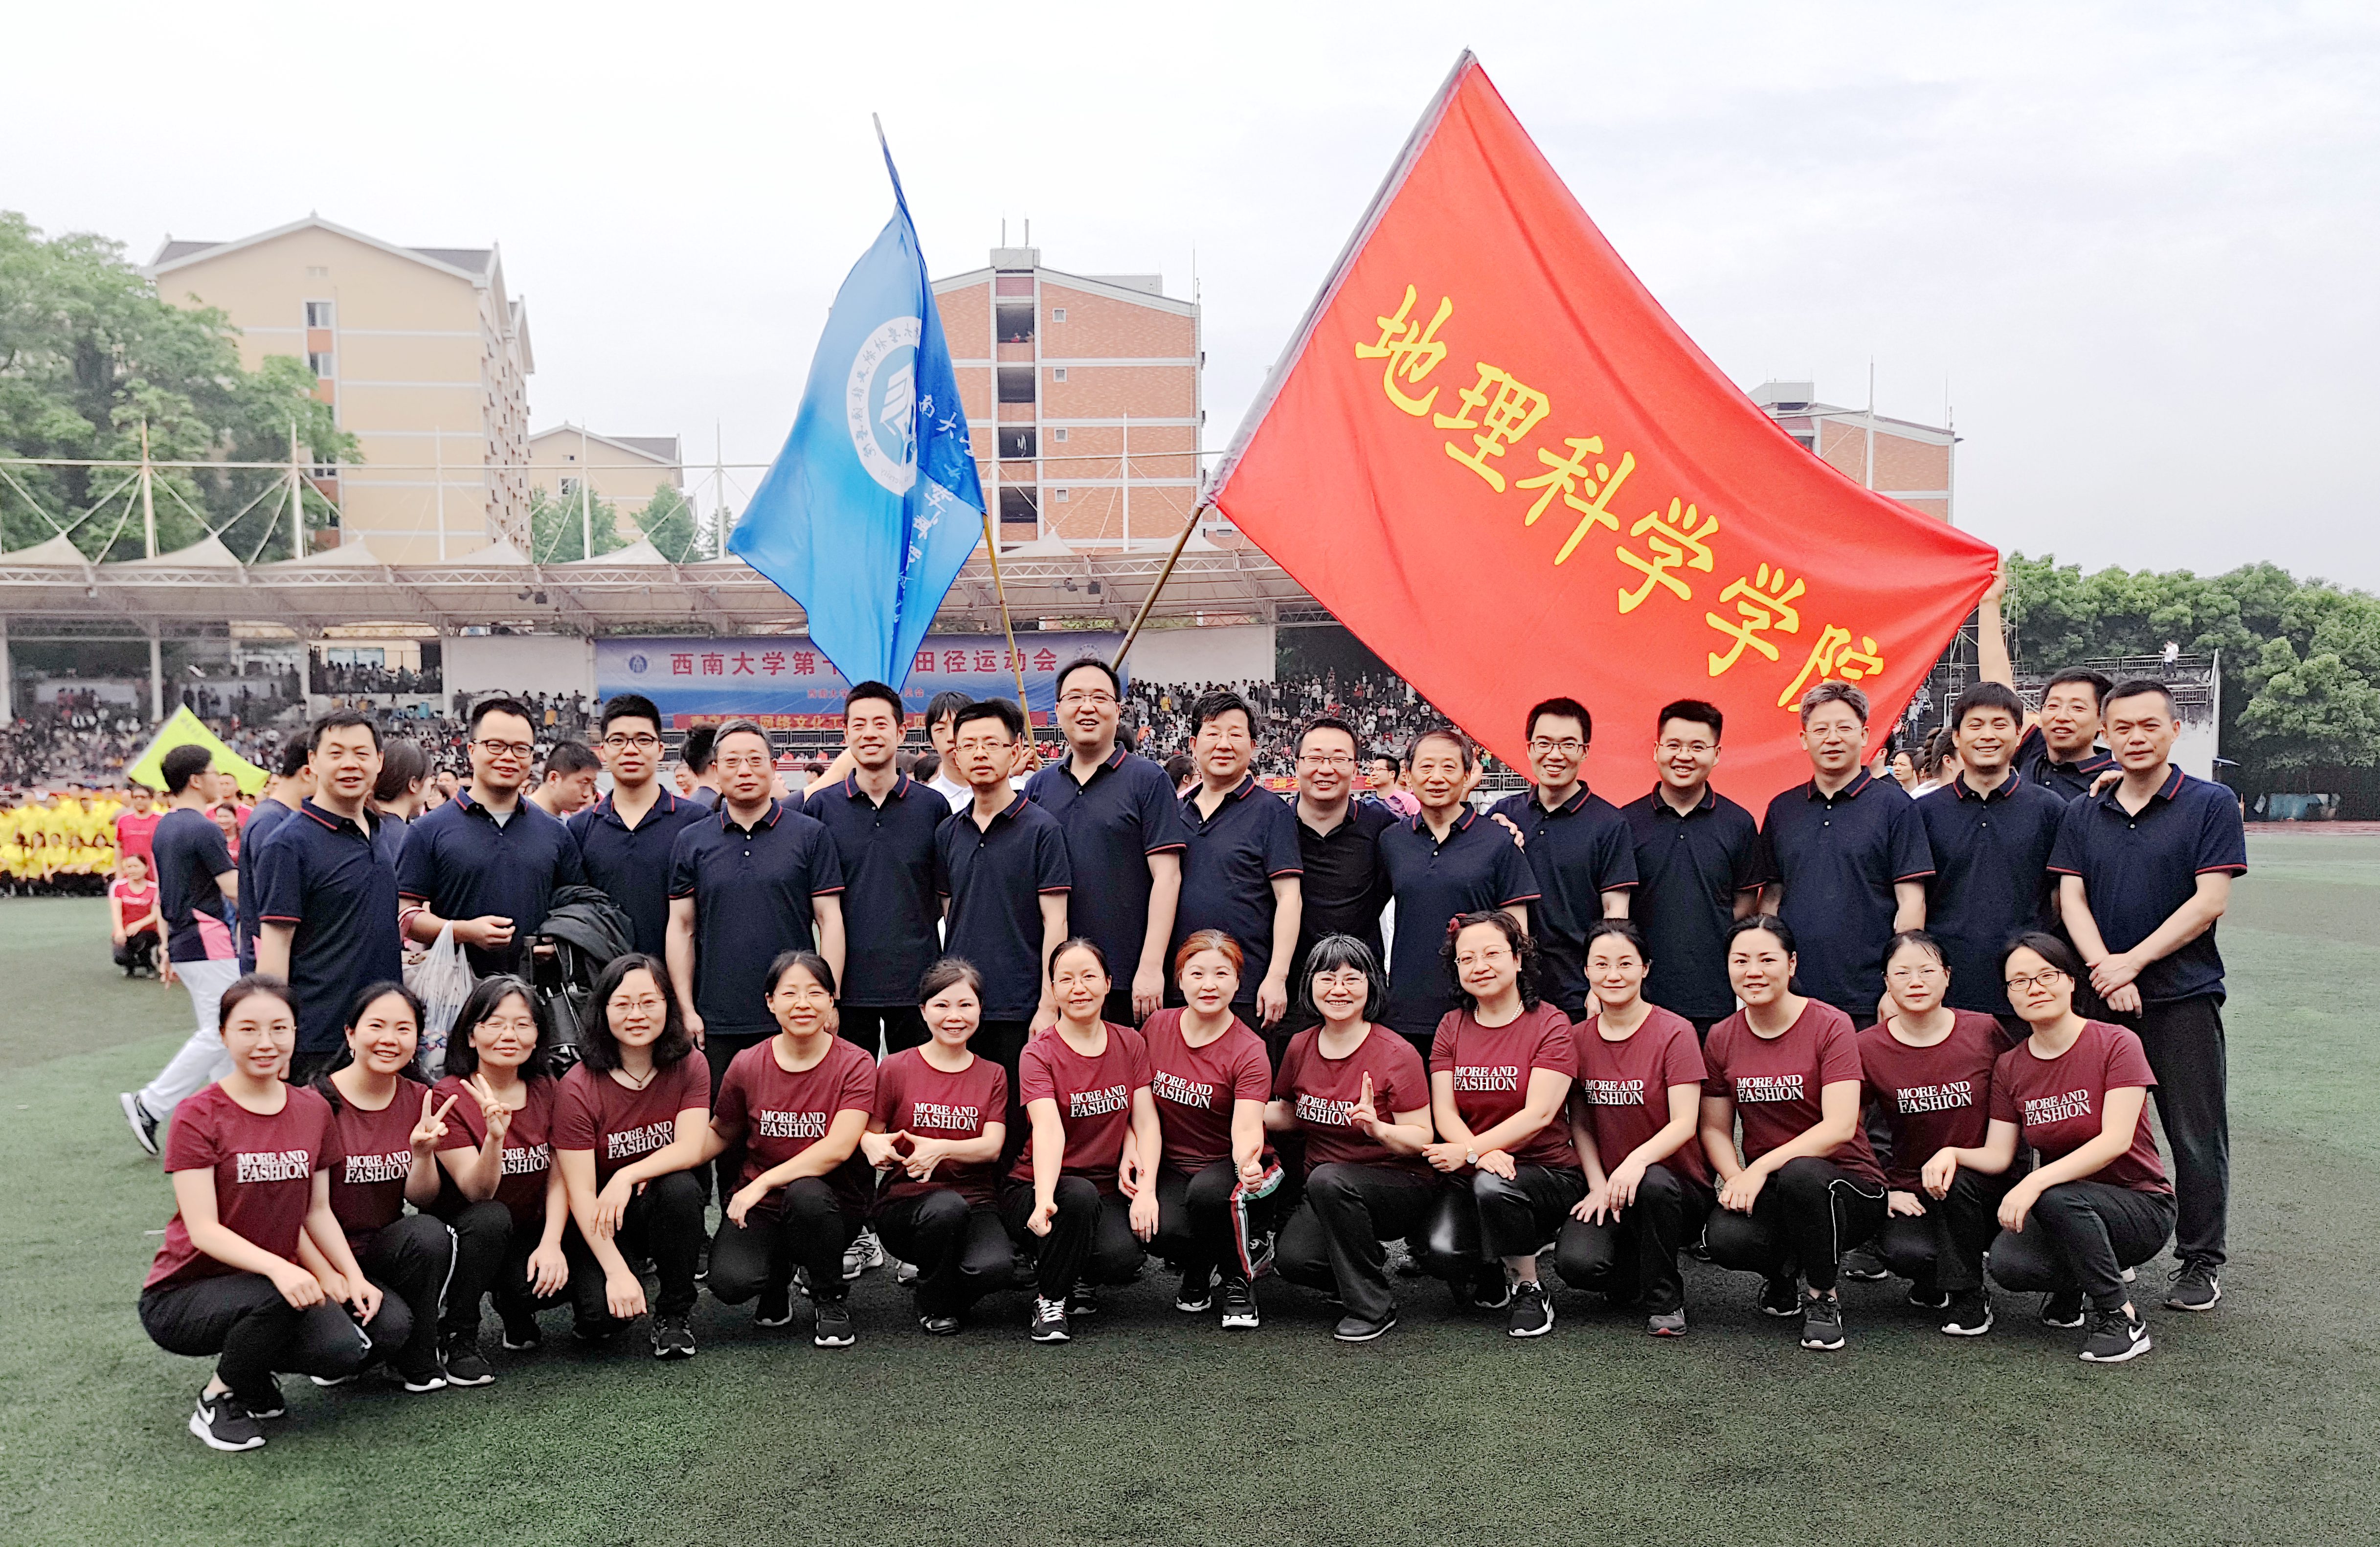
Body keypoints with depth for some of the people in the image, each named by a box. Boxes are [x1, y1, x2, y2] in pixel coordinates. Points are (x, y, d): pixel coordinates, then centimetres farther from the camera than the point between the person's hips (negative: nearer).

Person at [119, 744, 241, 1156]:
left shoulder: (163, 828, 13)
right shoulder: (204, 829, -16)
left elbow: (162, 893, 19)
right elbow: (236, 890, -18)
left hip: (181, 943, 10)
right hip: (208, 941, -10)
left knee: (214, 1033, 14)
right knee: (218, 1035, -7)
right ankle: (150, 1106, -8)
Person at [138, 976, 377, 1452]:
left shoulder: (313, 1110, 2)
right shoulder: (198, 1116, -14)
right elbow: (203, 1230, -20)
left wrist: (354, 1276, -8)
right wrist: (277, 1267, -36)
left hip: (273, 1282, 4)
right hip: (180, 1297, -4)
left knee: (346, 1351, -22)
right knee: (275, 1299, -35)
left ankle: (254, 1380, 10)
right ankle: (217, 1399, -6)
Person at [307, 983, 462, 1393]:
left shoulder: (420, 1101, 1)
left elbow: (422, 1198, -2)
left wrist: (423, 1151, -22)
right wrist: (325, 1275, -20)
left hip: (384, 1248, 4)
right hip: (324, 1256, -4)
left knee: (430, 1233, -29)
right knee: (391, 1324, -29)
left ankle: (419, 1362, -7)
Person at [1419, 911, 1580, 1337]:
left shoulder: (1550, 1023, -6)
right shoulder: (1452, 1026, 8)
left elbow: (1538, 1114, -16)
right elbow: (1444, 1112, -1)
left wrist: (1469, 1151, -25)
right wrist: (1484, 1155, -22)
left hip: (1546, 1170, -3)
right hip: (1471, 1173, 3)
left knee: (1492, 1187, -36)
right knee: (1443, 1254, -24)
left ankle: (1530, 1290, -8)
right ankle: (1493, 1272, 14)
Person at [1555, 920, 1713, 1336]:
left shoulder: (1675, 1032, -8)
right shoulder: (1578, 1038, 5)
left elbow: (1684, 1124, -16)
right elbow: (1580, 1124, 8)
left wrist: (1638, 1160, -34)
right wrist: (1598, 1186, -8)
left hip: (1676, 1186, -3)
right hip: (1605, 1188, 3)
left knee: (1653, 1184, -39)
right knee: (1576, 1264, -26)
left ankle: (1665, 1301, -12)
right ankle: (1635, 1272, 12)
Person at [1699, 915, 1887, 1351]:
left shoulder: (1830, 1025, -10)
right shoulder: (1722, 1038, 4)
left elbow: (1840, 1127, -19)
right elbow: (1714, 1128, 7)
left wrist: (1762, 1168, -26)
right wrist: (1735, 1177, -14)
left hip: (1849, 1187, -3)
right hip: (1769, 1191, 3)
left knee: (1800, 1174, -39)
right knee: (1723, 1238, -30)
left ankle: (1824, 1297, -9)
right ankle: (1783, 1270, 10)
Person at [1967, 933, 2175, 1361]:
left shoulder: (2117, 1044, -12)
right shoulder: (2009, 1067, 4)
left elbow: (2116, 1140, -23)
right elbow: (1998, 1156, 2)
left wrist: (2038, 1181, -34)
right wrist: (1953, 1154, -21)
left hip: (2141, 1207, -4)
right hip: (2064, 1210, 4)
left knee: (2057, 1199, -36)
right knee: (2006, 1263, -27)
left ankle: (2122, 1319, -16)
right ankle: (2074, 1283, 7)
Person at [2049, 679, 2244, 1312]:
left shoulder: (2211, 805, -2)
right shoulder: (2082, 815, 9)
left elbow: (2210, 902, -9)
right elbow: (2071, 899, 2)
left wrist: (2132, 962, -14)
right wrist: (2107, 972, -13)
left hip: (2184, 997, -3)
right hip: (2100, 996, 3)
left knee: (2197, 1136, 2)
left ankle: (2199, 1262, 15)